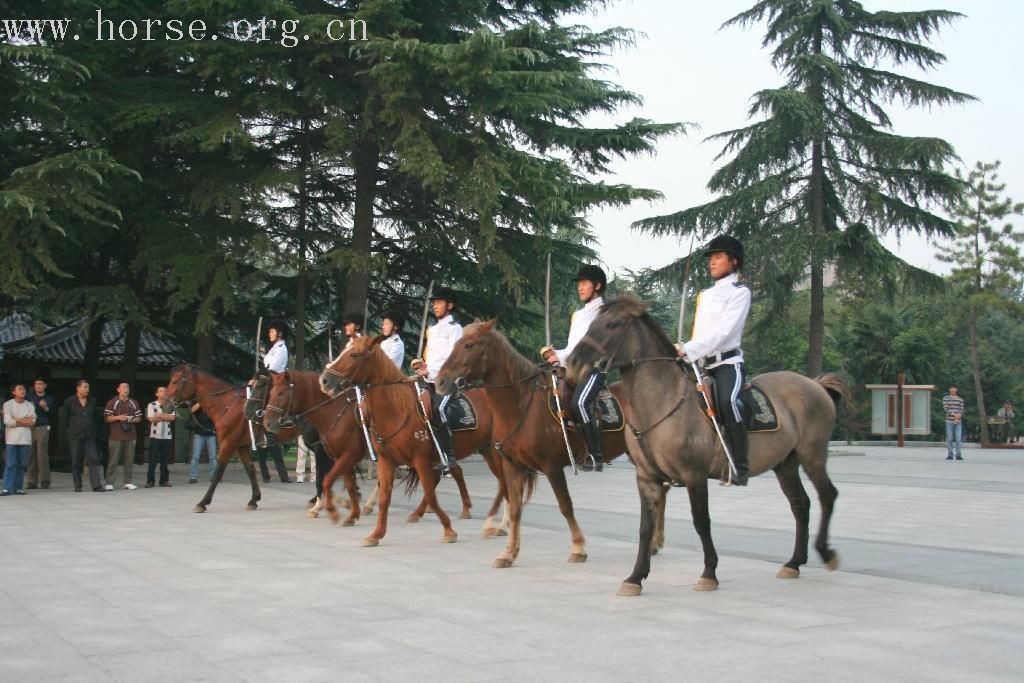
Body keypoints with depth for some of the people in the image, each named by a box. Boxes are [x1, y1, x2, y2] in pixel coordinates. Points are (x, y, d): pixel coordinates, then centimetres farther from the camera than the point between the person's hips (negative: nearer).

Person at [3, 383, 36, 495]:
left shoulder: (30, 406, 9)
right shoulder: (8, 405, 3)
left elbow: (32, 422, -1)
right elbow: (8, 421, -8)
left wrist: (16, 420, -6)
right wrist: (24, 421, -5)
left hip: (25, 439, 2)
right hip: (11, 439, -2)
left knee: (21, 465, 3)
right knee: (10, 464, -7)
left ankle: (18, 487, 8)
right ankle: (7, 488, -7)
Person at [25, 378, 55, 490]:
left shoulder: (50, 399, 10)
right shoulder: (29, 397, 14)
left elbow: (55, 414, 6)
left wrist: (46, 408, -8)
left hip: (42, 428, -2)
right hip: (29, 427, 2)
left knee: (42, 454, -10)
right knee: (30, 455, 0)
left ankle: (44, 481, -5)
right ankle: (31, 481, 6)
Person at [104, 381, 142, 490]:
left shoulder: (134, 403, 15)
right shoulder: (112, 402, 2)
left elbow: (139, 417, 16)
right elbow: (106, 418, -2)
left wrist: (133, 420, -5)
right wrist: (118, 417, -16)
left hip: (131, 436, 4)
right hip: (116, 436, -4)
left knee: (129, 460, 4)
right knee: (113, 460, -5)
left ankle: (128, 482, 9)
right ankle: (109, 483, -2)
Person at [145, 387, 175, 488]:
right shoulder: (151, 405, 3)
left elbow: (172, 417, -5)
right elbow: (151, 419, -8)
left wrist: (159, 415, -9)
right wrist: (165, 417, -4)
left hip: (166, 436, 2)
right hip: (155, 435, -2)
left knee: (165, 459, 3)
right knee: (153, 459, -3)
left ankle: (164, 480, 10)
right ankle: (150, 481, 2)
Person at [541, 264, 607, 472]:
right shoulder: (577, 315, 25)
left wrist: (561, 356, -17)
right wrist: (555, 354, 6)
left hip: (593, 368, -9)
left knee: (579, 402, -31)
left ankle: (596, 456, -29)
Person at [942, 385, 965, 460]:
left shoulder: (960, 399, 9)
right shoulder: (945, 398, 4)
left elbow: (961, 410, 4)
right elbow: (945, 409, -7)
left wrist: (958, 418, -12)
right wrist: (954, 414, -18)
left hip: (958, 422, 1)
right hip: (949, 421, -1)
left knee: (958, 439, -3)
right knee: (949, 439, 0)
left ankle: (958, 455, 2)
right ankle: (950, 455, 5)